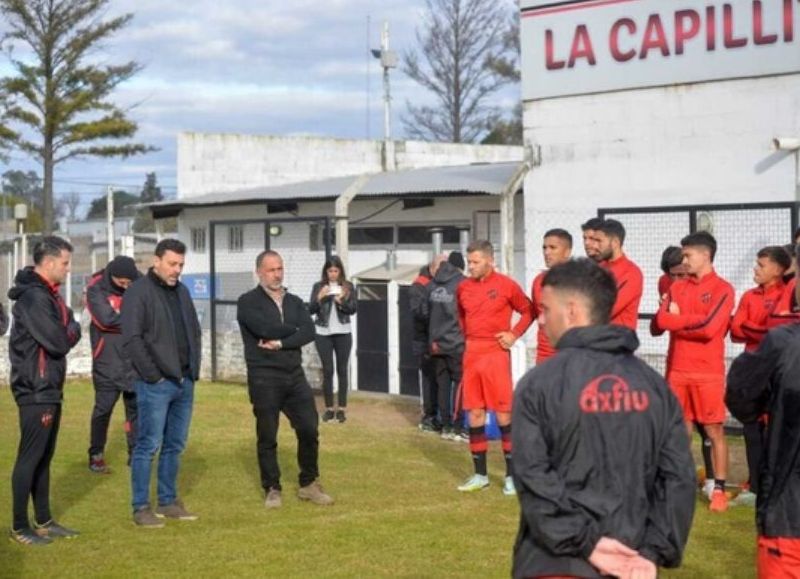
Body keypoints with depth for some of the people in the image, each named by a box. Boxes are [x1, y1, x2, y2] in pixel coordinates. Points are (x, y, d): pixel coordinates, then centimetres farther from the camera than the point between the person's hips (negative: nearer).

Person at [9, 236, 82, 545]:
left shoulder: (48, 294, 14)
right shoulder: (33, 296, -18)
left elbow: (69, 329, 13)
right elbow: (59, 342, -22)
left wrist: (67, 331, -7)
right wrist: (71, 331, -4)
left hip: (50, 389, 10)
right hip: (35, 390, -10)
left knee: (44, 456, 14)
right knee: (30, 457, -3)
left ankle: (44, 521, 22)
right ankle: (19, 527, 4)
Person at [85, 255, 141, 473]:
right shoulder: (96, 288, -8)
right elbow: (106, 319, -18)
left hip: (134, 359, 4)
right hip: (107, 359, -4)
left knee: (136, 405, 7)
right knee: (104, 406, -1)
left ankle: (135, 452, 17)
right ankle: (96, 455, 10)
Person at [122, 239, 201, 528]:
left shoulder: (181, 291, 14)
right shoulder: (139, 292, -9)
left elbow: (194, 332, 22)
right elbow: (132, 339, -15)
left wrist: (194, 369, 11)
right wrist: (153, 375, -15)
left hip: (184, 383, 7)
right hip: (155, 385, -7)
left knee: (175, 445, 12)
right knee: (149, 445, -4)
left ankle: (168, 501, 22)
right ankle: (141, 507, 3)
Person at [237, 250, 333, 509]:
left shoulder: (295, 302, 12)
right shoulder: (248, 302, -3)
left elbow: (309, 332, -3)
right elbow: (265, 328, -19)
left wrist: (280, 343, -16)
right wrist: (293, 329, -3)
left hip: (295, 375, 4)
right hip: (264, 378, -4)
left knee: (309, 430, 3)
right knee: (267, 437, 3)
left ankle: (309, 484, 18)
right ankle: (272, 489, 15)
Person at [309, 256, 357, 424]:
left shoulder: (348, 287, 1)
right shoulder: (318, 286, 2)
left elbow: (353, 309, -4)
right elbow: (311, 310, -3)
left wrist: (341, 301, -21)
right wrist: (319, 298, -19)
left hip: (343, 333, 0)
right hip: (323, 334, 0)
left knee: (342, 370, 3)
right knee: (327, 370, 1)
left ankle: (341, 408, 7)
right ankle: (329, 408, 8)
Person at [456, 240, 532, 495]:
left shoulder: (506, 285, -6)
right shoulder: (463, 288, 7)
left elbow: (528, 311, 4)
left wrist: (514, 334, -6)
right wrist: (467, 335, 9)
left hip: (496, 353, -5)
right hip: (471, 354, 5)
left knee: (503, 414, -4)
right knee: (474, 414, 7)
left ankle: (511, 475, 5)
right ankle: (480, 474, 17)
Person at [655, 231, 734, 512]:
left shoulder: (722, 289, -5)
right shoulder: (677, 287, 11)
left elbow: (709, 327, -16)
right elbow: (662, 320, -2)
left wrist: (679, 319, -4)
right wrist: (693, 320, -11)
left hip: (708, 373, -5)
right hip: (677, 371, 5)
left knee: (714, 431, 2)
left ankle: (719, 489, 7)